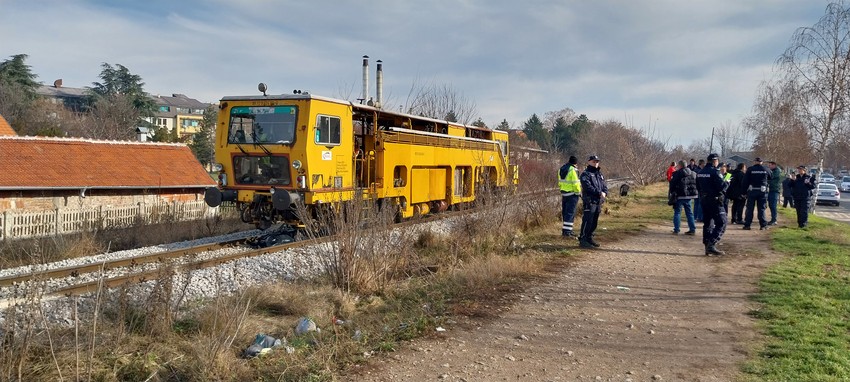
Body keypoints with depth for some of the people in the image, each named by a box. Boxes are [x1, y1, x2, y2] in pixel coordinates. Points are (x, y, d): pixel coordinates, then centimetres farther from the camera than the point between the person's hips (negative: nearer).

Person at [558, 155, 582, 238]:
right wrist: (579, 192, -5)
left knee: (565, 212, 14)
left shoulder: (561, 169, 11)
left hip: (563, 193, 8)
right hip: (572, 194, -8)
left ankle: (566, 229, 19)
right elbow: (575, 183, -17)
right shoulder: (573, 170, -15)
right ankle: (567, 231, -9)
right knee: (570, 213, -6)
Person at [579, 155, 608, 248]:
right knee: (587, 221, -10)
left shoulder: (600, 174, 20)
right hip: (589, 201, -8)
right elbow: (588, 187, -18)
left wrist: (604, 193, -8)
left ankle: (589, 238, 22)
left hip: (598, 202, 8)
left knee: (594, 222, 12)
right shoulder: (585, 174, -5)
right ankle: (582, 240, -5)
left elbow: (604, 186, 14)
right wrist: (599, 193, -22)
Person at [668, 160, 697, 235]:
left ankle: (676, 230, -1)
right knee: (689, 212, 14)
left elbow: (672, 183, -10)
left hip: (680, 196, -6)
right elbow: (696, 184, 12)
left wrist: (671, 190, 6)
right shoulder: (693, 174, 9)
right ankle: (692, 229, 14)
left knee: (677, 212, 2)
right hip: (689, 195, 6)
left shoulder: (677, 173, -12)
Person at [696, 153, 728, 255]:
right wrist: (727, 183, -2)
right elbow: (722, 186, -20)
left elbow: (698, 187, 18)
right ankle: (711, 245, -15)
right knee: (721, 224, -4)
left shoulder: (700, 172, 11)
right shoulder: (715, 172, -15)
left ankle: (707, 247, 14)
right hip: (715, 201, -8)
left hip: (703, 200, 8)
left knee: (708, 224, 14)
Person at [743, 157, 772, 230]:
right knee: (761, 209, 5)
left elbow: (745, 180, -5)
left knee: (749, 208, 4)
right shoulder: (765, 169, 1)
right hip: (762, 191, 1)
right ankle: (763, 225, 3)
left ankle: (747, 225, 3)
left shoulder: (750, 169, -4)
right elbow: (770, 178, 12)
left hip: (752, 191, -1)